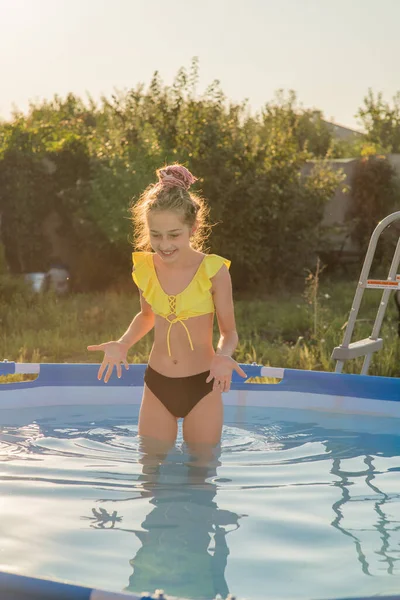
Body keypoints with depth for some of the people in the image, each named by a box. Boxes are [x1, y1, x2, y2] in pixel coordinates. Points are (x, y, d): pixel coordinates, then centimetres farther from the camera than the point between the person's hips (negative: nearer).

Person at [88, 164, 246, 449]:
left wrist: (223, 356, -27)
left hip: (202, 387, -3)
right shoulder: (145, 268, -4)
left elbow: (229, 332, -4)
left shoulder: (213, 270, -15)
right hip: (157, 386, 3)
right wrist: (123, 344, -2)